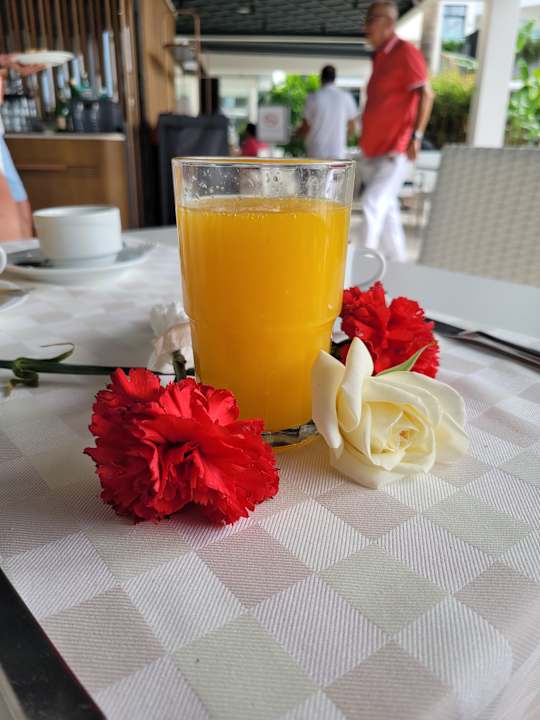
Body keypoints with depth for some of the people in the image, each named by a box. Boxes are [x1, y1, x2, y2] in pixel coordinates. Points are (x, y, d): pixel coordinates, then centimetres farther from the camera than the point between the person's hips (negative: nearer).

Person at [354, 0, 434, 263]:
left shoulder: (406, 52, -7)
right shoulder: (378, 58, 17)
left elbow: (426, 95, -14)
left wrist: (416, 135, -22)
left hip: (395, 152, -8)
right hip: (372, 151, 9)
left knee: (373, 205, -18)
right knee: (386, 209, 12)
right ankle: (397, 264, 22)